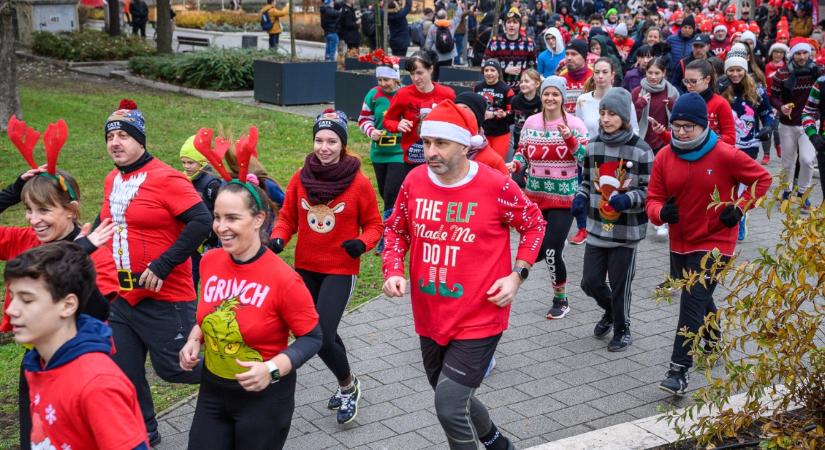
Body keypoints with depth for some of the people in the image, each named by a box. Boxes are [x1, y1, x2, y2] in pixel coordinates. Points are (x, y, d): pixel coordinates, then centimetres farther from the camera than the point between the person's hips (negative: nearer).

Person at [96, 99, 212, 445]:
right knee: (125, 375, 12)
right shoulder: (112, 180, 8)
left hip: (164, 299, -7)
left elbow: (201, 221, -23)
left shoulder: (165, 178, -15)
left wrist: (162, 266, -24)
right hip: (121, 298, 7)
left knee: (172, 367, 2)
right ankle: (144, 435, 31)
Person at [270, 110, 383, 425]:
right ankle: (346, 386, 40)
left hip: (340, 271, -5)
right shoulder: (300, 178, -2)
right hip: (305, 268, 5)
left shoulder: (359, 182, -12)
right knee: (323, 332, 16)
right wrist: (278, 239, -13)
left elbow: (374, 225, -3)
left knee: (322, 335, -13)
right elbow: (288, 218, 6)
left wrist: (362, 243, -22)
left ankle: (348, 385, 15)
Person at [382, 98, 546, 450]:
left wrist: (517, 275, -9)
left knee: (449, 406, -13)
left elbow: (534, 225, 1)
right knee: (452, 398, 22)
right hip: (429, 318, 6)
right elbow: (397, 229, 12)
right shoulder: (414, 181, -4)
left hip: (479, 319, -5)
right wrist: (393, 270, -5)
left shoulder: (496, 186, -15)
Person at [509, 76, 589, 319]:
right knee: (535, 251, 5)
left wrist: (570, 139, -23)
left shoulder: (575, 123, -6)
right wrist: (514, 165, -10)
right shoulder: (531, 122, 2)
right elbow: (523, 153, 11)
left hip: (564, 198, -4)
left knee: (551, 251, -8)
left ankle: (561, 299, 15)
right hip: (534, 196, 4)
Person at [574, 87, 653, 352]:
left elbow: (649, 190, -7)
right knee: (590, 282, 7)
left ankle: (622, 330, 31)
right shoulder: (593, 146, 4)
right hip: (597, 228, 4)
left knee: (620, 286, 6)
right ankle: (611, 311, 39)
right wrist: (581, 197, -2)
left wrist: (628, 199, -25)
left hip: (626, 231, -4)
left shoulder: (640, 150, -11)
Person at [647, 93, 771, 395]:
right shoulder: (664, 157, -4)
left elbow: (762, 179, -1)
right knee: (698, 299, 22)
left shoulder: (725, 155, -14)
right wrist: (661, 212, -22)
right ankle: (713, 343, 49)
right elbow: (653, 198, 0)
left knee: (693, 302, -13)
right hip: (680, 243, 5)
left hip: (715, 242, -5)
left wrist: (739, 207, -11)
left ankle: (679, 370, -11)